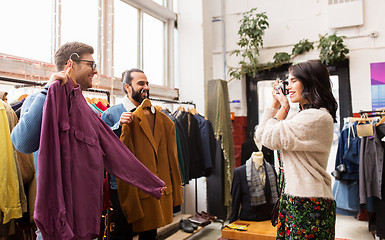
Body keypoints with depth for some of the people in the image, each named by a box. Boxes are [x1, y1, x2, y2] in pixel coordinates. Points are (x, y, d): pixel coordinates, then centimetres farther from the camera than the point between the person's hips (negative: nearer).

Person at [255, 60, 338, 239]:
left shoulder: (317, 117, -16)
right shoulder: (299, 116, 16)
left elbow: (269, 138, -17)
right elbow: (261, 133, 17)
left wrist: (284, 107, -3)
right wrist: (275, 103, 15)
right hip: (294, 198, 10)